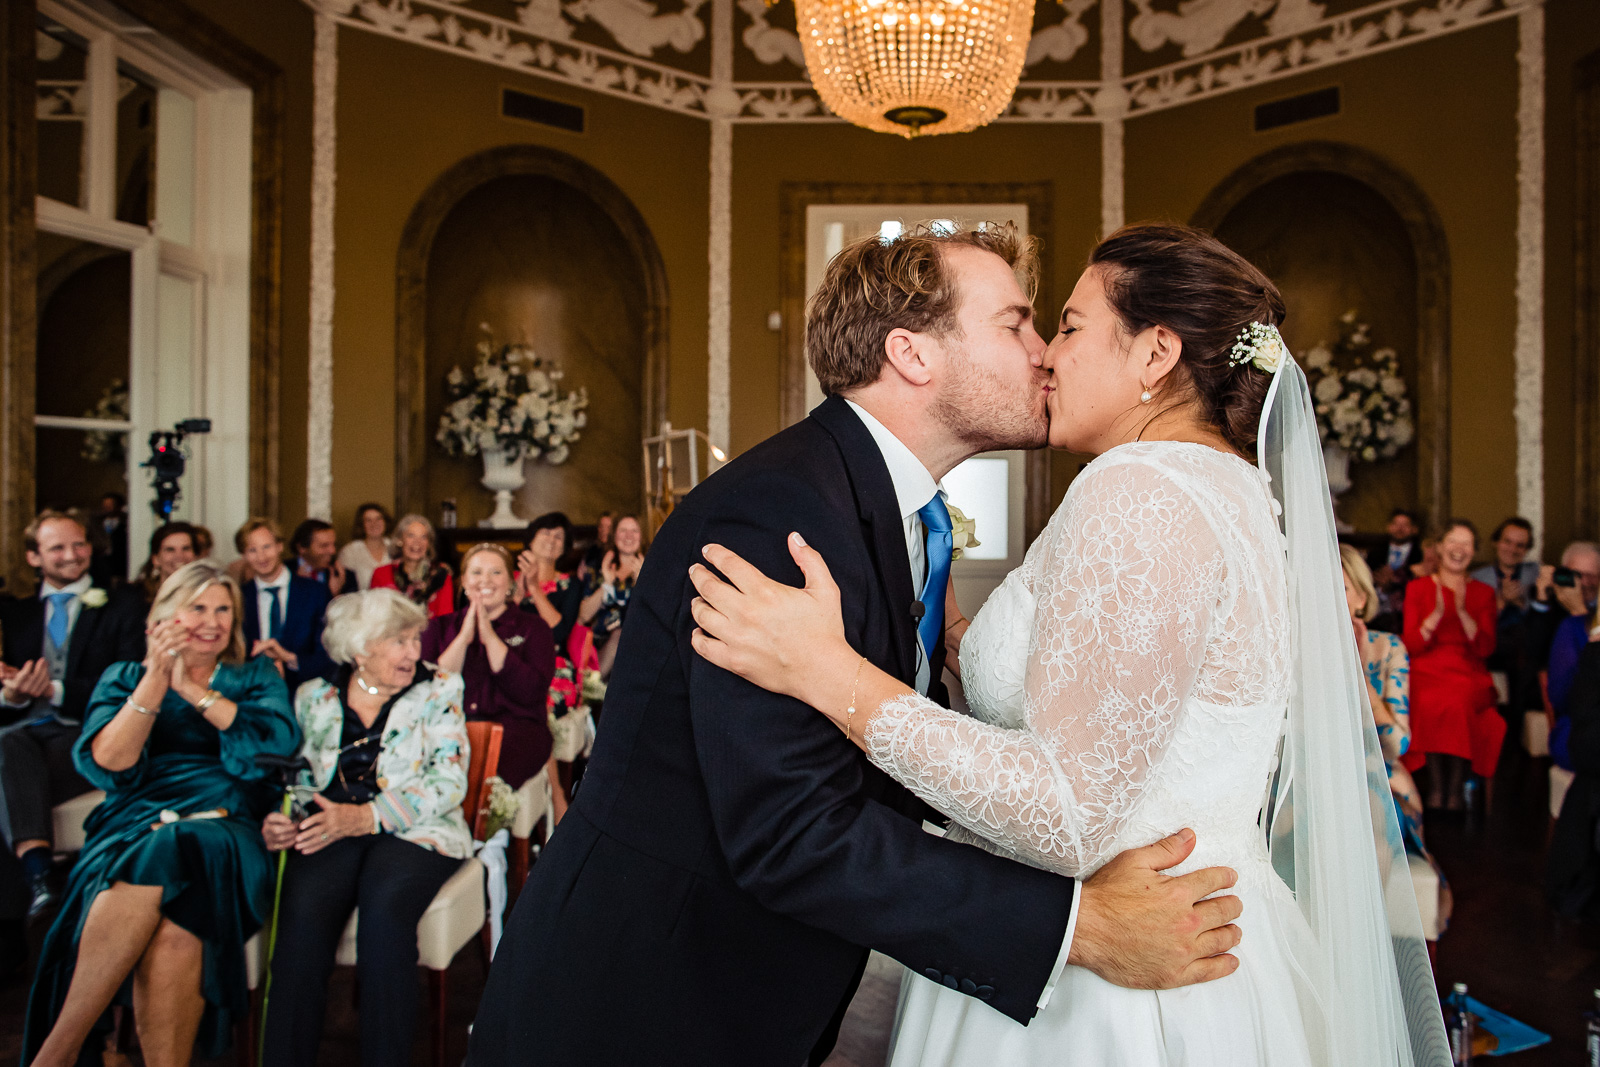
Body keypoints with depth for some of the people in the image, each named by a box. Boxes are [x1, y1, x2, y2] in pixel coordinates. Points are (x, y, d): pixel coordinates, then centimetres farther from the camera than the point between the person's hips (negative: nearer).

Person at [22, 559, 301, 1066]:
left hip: (223, 824, 0)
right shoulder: (124, 677, 21)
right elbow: (109, 765, 3)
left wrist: (192, 688, -2)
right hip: (135, 824, 1)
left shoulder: (256, 677, 20)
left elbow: (278, 740, -2)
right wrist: (158, 677, -5)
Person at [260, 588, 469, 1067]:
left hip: (412, 831, -2)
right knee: (305, 910, -29)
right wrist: (278, 820, -6)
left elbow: (449, 780, -3)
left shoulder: (439, 690, 7)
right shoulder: (314, 697, 16)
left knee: (384, 909, -32)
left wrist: (363, 817, -15)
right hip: (330, 830, 2)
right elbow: (296, 775, 18)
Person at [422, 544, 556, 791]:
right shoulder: (440, 627, 19)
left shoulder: (532, 627, 14)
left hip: (514, 727, -1)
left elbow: (532, 693, -4)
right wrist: (463, 638, -3)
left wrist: (490, 637, -4)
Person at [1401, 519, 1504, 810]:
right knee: (1431, 703, -34)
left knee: (1457, 702, -33)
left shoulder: (1483, 593, 13)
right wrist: (1437, 613, -16)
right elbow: (1411, 646, -1)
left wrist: (1463, 612, -15)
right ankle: (1436, 784, -21)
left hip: (1468, 676, 1)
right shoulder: (1418, 588, 10)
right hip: (1426, 673, 0)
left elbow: (1485, 649, -1)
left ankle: (1456, 786, -21)